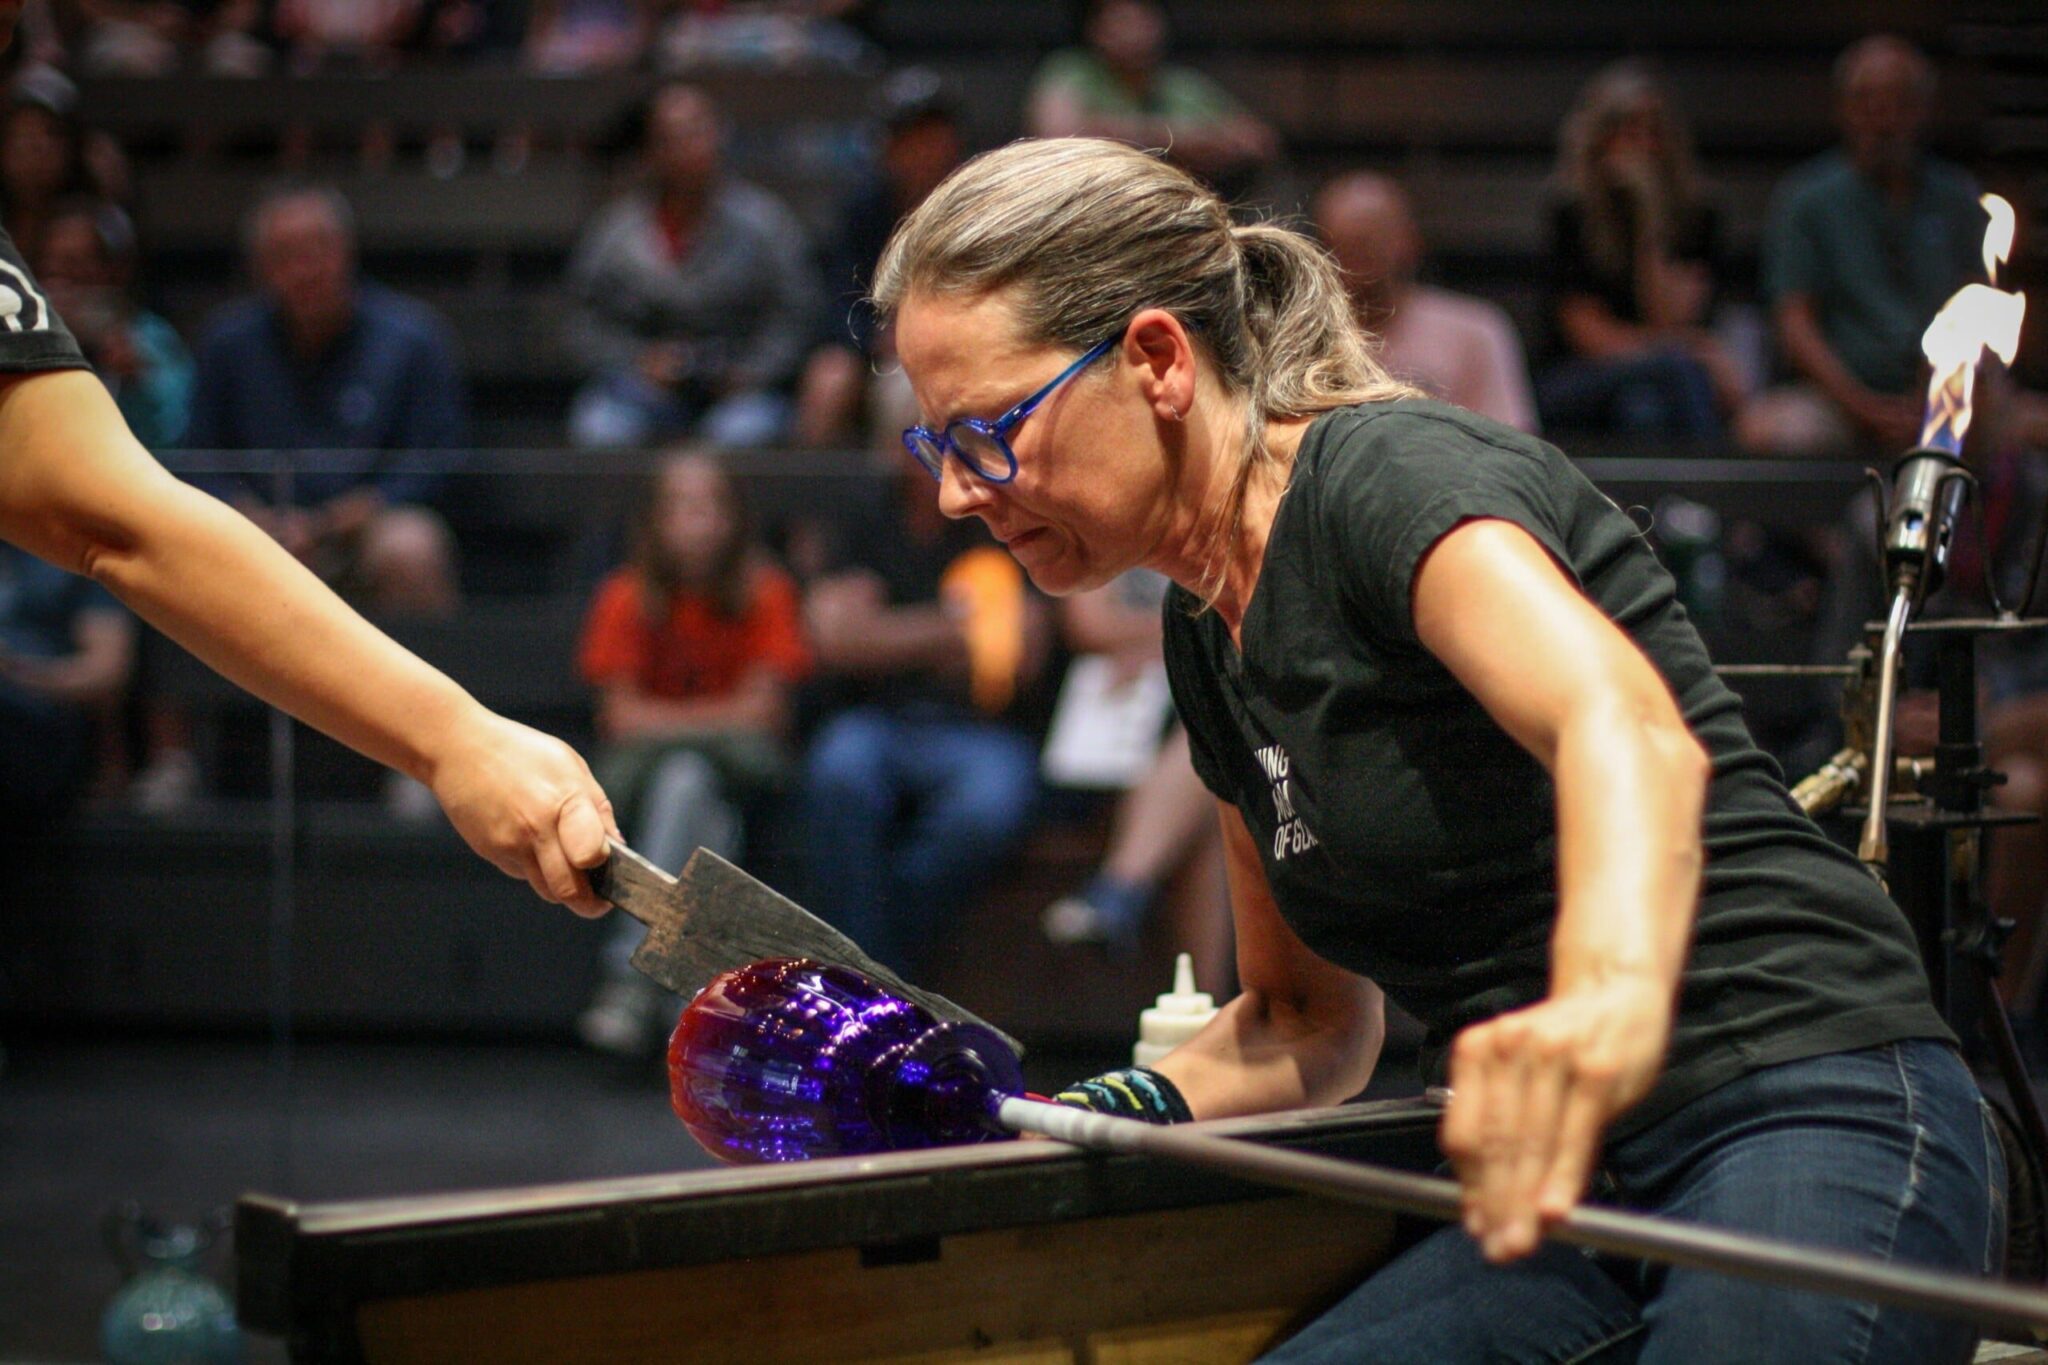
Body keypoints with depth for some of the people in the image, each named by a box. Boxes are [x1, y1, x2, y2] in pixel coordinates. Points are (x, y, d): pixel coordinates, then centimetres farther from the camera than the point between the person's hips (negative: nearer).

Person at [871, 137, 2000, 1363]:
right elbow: (1314, 1020, 24)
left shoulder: (1387, 477, -12)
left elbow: (1631, 728, -34)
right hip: (1592, 1186, 7)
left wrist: (1611, 995, -54)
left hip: (1812, 1131, -7)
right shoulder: (1209, 637, 13)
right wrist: (1115, 1113, 5)